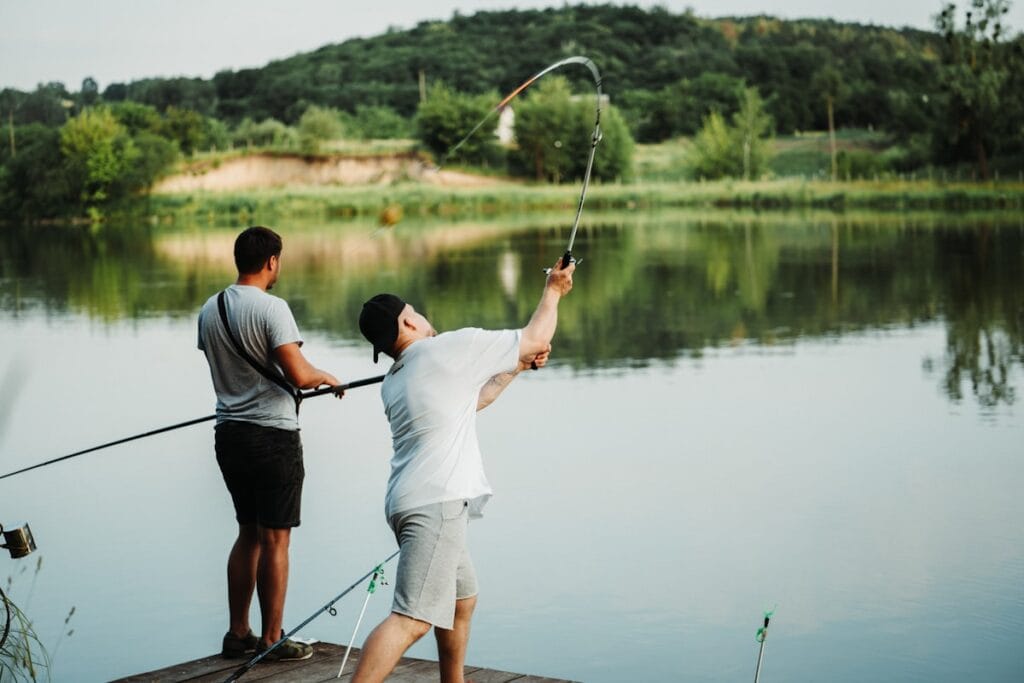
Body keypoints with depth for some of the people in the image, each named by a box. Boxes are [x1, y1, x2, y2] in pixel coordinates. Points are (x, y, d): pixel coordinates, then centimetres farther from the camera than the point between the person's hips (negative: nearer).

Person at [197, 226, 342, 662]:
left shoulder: (210, 310, 8)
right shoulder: (271, 308, -15)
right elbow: (298, 374, -22)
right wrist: (325, 377, -1)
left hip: (229, 432, 7)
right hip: (272, 434, -7)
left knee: (248, 534, 17)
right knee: (275, 540, 1)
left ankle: (238, 634, 21)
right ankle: (272, 640, 8)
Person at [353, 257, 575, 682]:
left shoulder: (393, 384, 20)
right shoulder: (447, 348, -3)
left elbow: (470, 401, 35)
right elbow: (536, 338, 5)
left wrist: (519, 365, 38)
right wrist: (553, 290, 22)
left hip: (409, 503, 9)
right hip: (435, 504, -9)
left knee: (461, 599, 25)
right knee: (412, 619, -16)